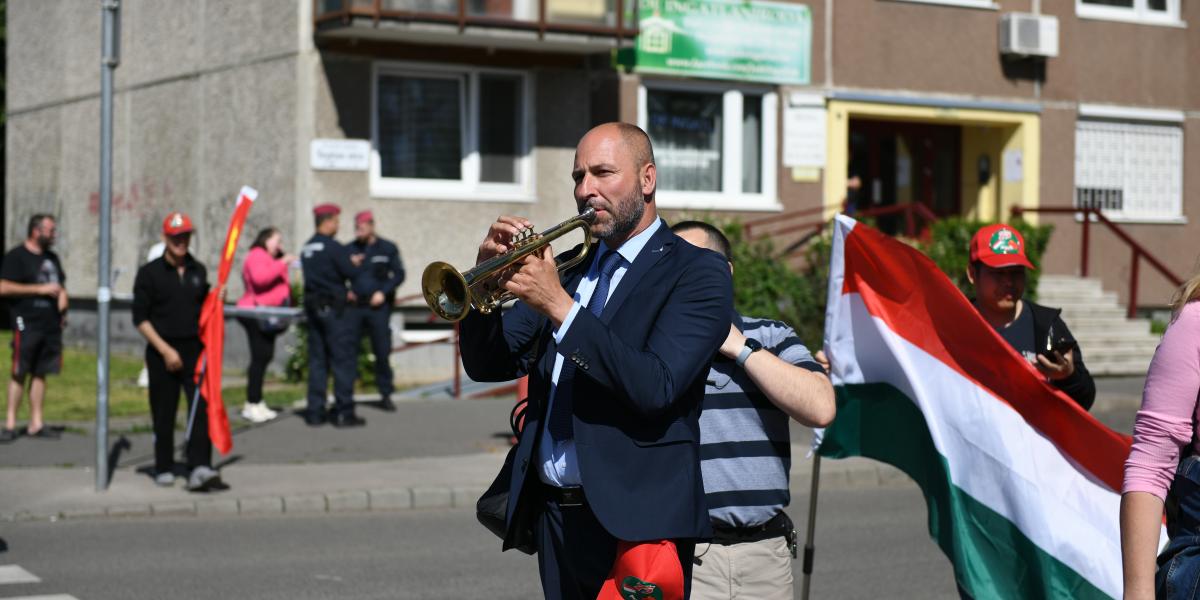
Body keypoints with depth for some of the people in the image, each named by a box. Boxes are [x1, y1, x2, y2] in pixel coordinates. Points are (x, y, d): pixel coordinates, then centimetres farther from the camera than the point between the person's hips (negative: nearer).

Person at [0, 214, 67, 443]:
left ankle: (36, 424, 11)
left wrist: (62, 297, 8)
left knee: (40, 373, 7)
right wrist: (40, 289, -14)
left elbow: (60, 286, 32)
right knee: (19, 373, -6)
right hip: (27, 323, -7)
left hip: (51, 324, 7)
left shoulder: (52, 257, 19)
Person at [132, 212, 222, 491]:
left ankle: (200, 468, -19)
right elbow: (140, 318, -3)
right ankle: (164, 469, 17)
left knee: (201, 407, -12)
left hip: (194, 348, 3)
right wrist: (165, 350, -11)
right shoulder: (149, 273, -1)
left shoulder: (199, 271, 12)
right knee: (164, 414, 4)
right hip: (162, 350, -2)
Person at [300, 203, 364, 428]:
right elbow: (350, 272, -15)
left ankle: (315, 412, 10)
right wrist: (353, 263, 7)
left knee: (317, 359, 10)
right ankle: (344, 412, -5)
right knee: (343, 358, -3)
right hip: (332, 308, -8)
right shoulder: (333, 247, -13)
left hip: (312, 306, 8)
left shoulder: (307, 248, 13)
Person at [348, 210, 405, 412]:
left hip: (379, 306, -1)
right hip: (355, 306, 1)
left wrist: (383, 292, -10)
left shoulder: (388, 249, 4)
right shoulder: (350, 249, 7)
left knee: (382, 352, 1)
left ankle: (385, 395, 9)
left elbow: (399, 274, 3)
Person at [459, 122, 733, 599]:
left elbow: (655, 388, -19)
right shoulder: (567, 269, 14)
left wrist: (560, 305, -22)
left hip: (633, 520, -6)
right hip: (553, 517, 6)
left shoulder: (697, 274, -5)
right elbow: (488, 365, 10)